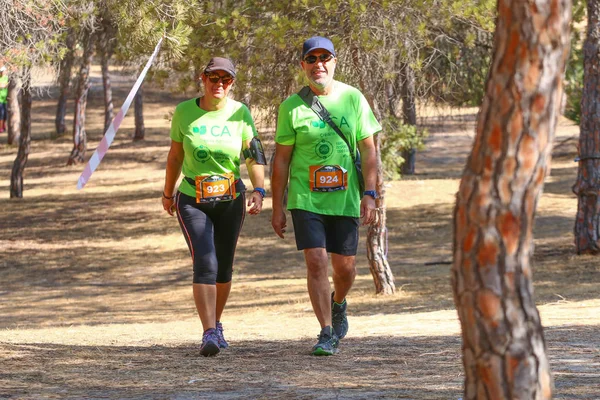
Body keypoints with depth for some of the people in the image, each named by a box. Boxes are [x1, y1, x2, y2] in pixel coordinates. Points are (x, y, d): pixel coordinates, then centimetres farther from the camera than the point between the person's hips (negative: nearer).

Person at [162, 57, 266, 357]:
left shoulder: (239, 112, -4)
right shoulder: (184, 112, -4)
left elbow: (255, 155, -8)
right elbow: (175, 155, 8)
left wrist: (258, 191, -23)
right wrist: (168, 193, 17)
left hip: (230, 200, 2)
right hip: (192, 202, -2)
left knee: (224, 267, 10)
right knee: (205, 263, -17)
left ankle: (216, 324, 32)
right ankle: (209, 334, -19)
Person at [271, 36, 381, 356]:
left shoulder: (353, 98, 3)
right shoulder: (291, 107, 0)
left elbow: (368, 150, 4)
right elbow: (281, 159, 4)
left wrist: (369, 194, -5)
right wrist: (277, 207, 2)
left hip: (344, 198, 1)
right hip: (305, 198, -1)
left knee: (344, 266, 6)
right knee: (316, 261, -11)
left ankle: (337, 303, 39)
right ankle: (327, 333, -4)